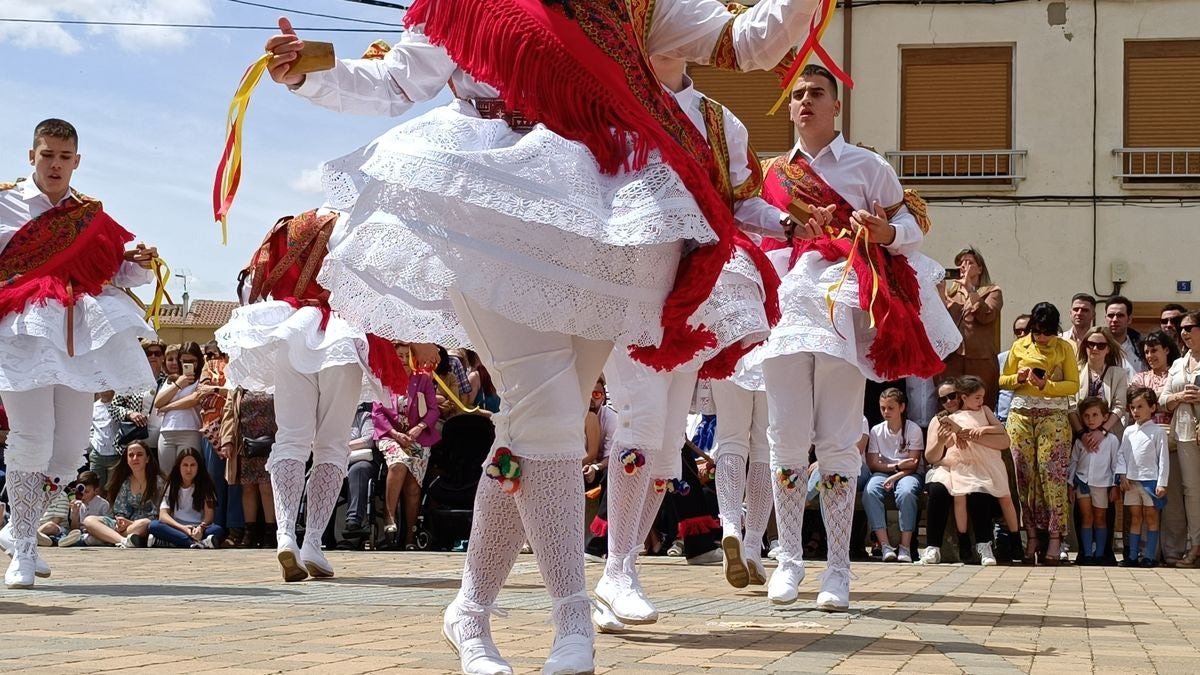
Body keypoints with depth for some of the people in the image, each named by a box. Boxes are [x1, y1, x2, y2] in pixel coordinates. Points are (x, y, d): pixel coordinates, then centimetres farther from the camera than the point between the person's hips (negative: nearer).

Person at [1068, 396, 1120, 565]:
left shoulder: (1112, 440, -1)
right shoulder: (1080, 440, 7)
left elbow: (1116, 464, 1)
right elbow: (1074, 462, 11)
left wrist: (1115, 486, -2)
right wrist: (1071, 485, 9)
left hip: (1102, 483, -2)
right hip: (1082, 481, 2)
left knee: (1100, 518, 5)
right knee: (1086, 517, 1)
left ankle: (1099, 554, 8)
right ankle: (1086, 554, 2)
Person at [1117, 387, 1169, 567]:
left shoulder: (1158, 432, -3)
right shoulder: (1129, 432, 10)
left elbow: (1163, 458, -5)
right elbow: (1122, 455, 12)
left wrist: (1162, 483, -10)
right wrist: (1122, 475, -1)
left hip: (1151, 480, -4)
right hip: (1132, 481, 4)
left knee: (1151, 517, 2)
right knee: (1135, 518, 8)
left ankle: (1150, 556, 4)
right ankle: (1133, 556, 10)